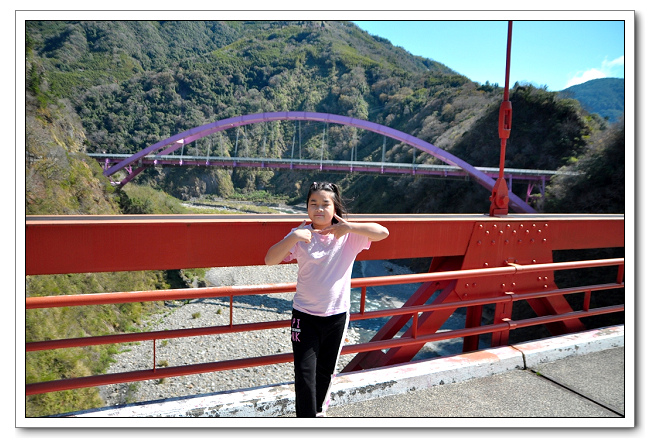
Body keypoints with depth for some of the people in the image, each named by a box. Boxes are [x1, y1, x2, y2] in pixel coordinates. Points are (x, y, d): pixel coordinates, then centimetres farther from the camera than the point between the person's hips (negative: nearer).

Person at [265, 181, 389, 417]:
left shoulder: (349, 236, -7)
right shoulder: (300, 235, -7)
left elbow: (382, 232, -20)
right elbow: (270, 260, -15)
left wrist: (349, 227, -28)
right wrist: (293, 238, -28)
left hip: (337, 315, 1)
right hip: (304, 315, -1)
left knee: (325, 371, 20)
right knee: (304, 372, -4)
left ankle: (318, 409, 47)